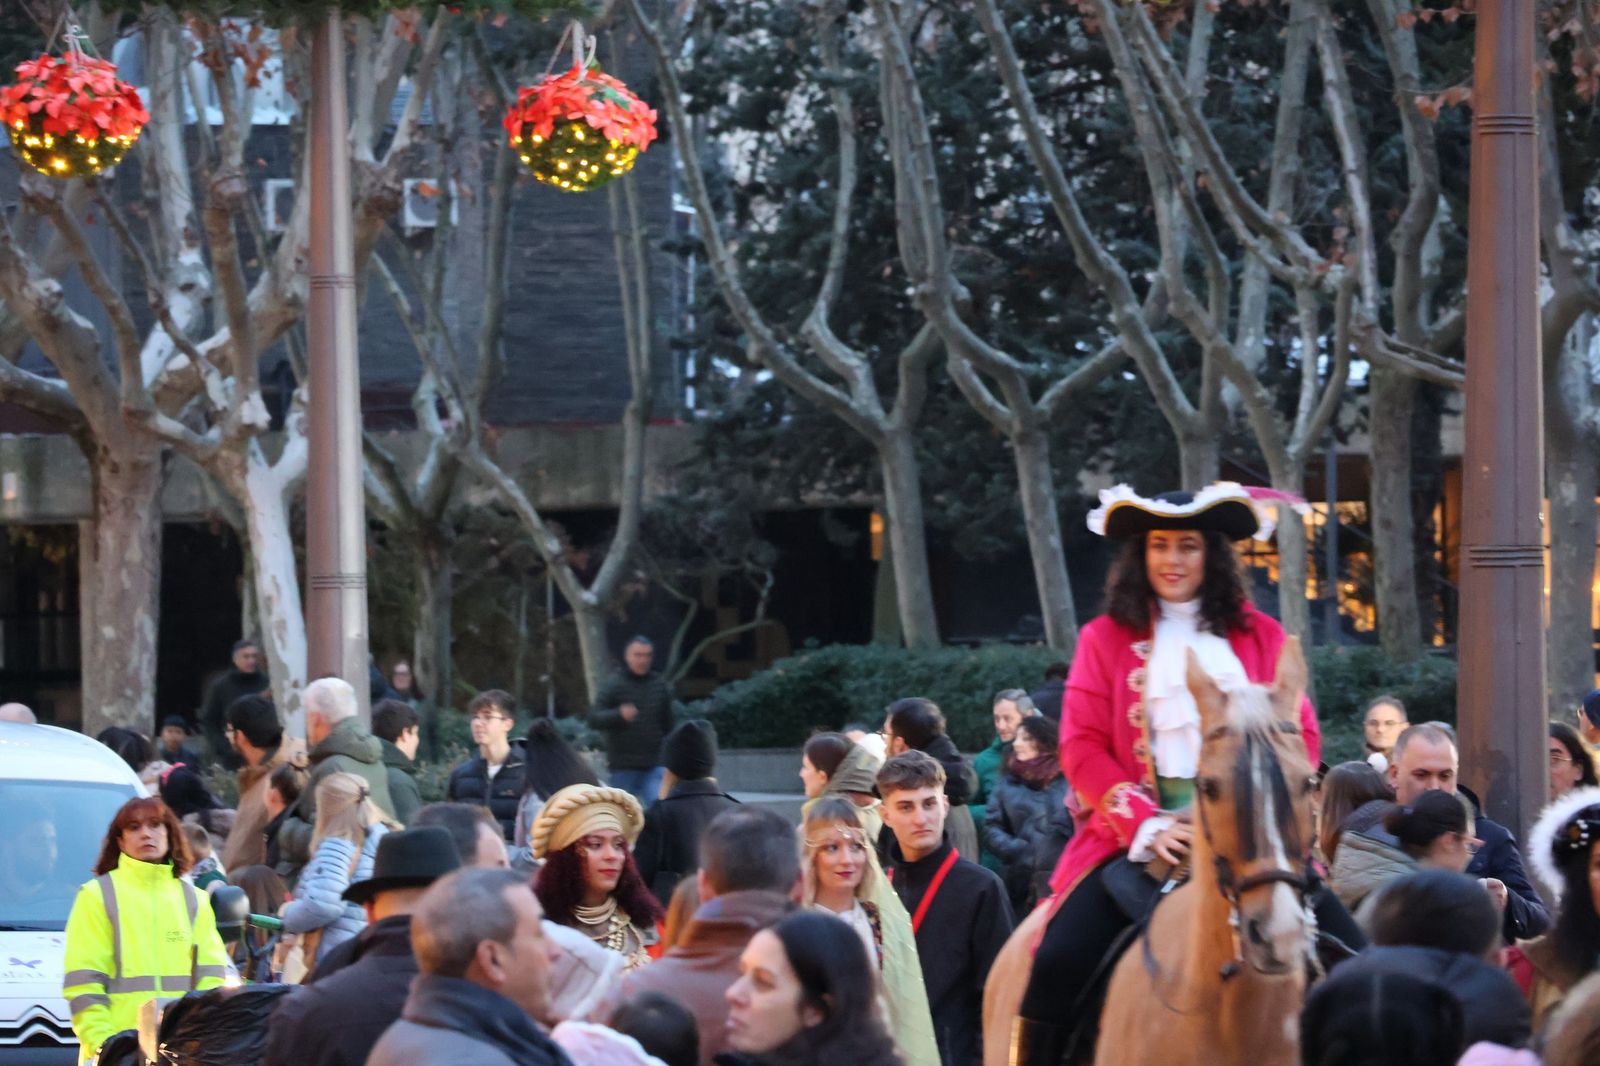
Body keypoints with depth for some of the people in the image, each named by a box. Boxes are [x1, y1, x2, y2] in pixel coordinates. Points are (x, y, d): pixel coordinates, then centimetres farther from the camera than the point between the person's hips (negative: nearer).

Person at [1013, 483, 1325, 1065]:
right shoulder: (1105, 639, 9)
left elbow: (1300, 736, 8)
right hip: (1134, 836, -1)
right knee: (1058, 964, -21)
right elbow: (1082, 747, 1)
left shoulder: (1261, 638, 13)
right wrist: (1148, 825, -13)